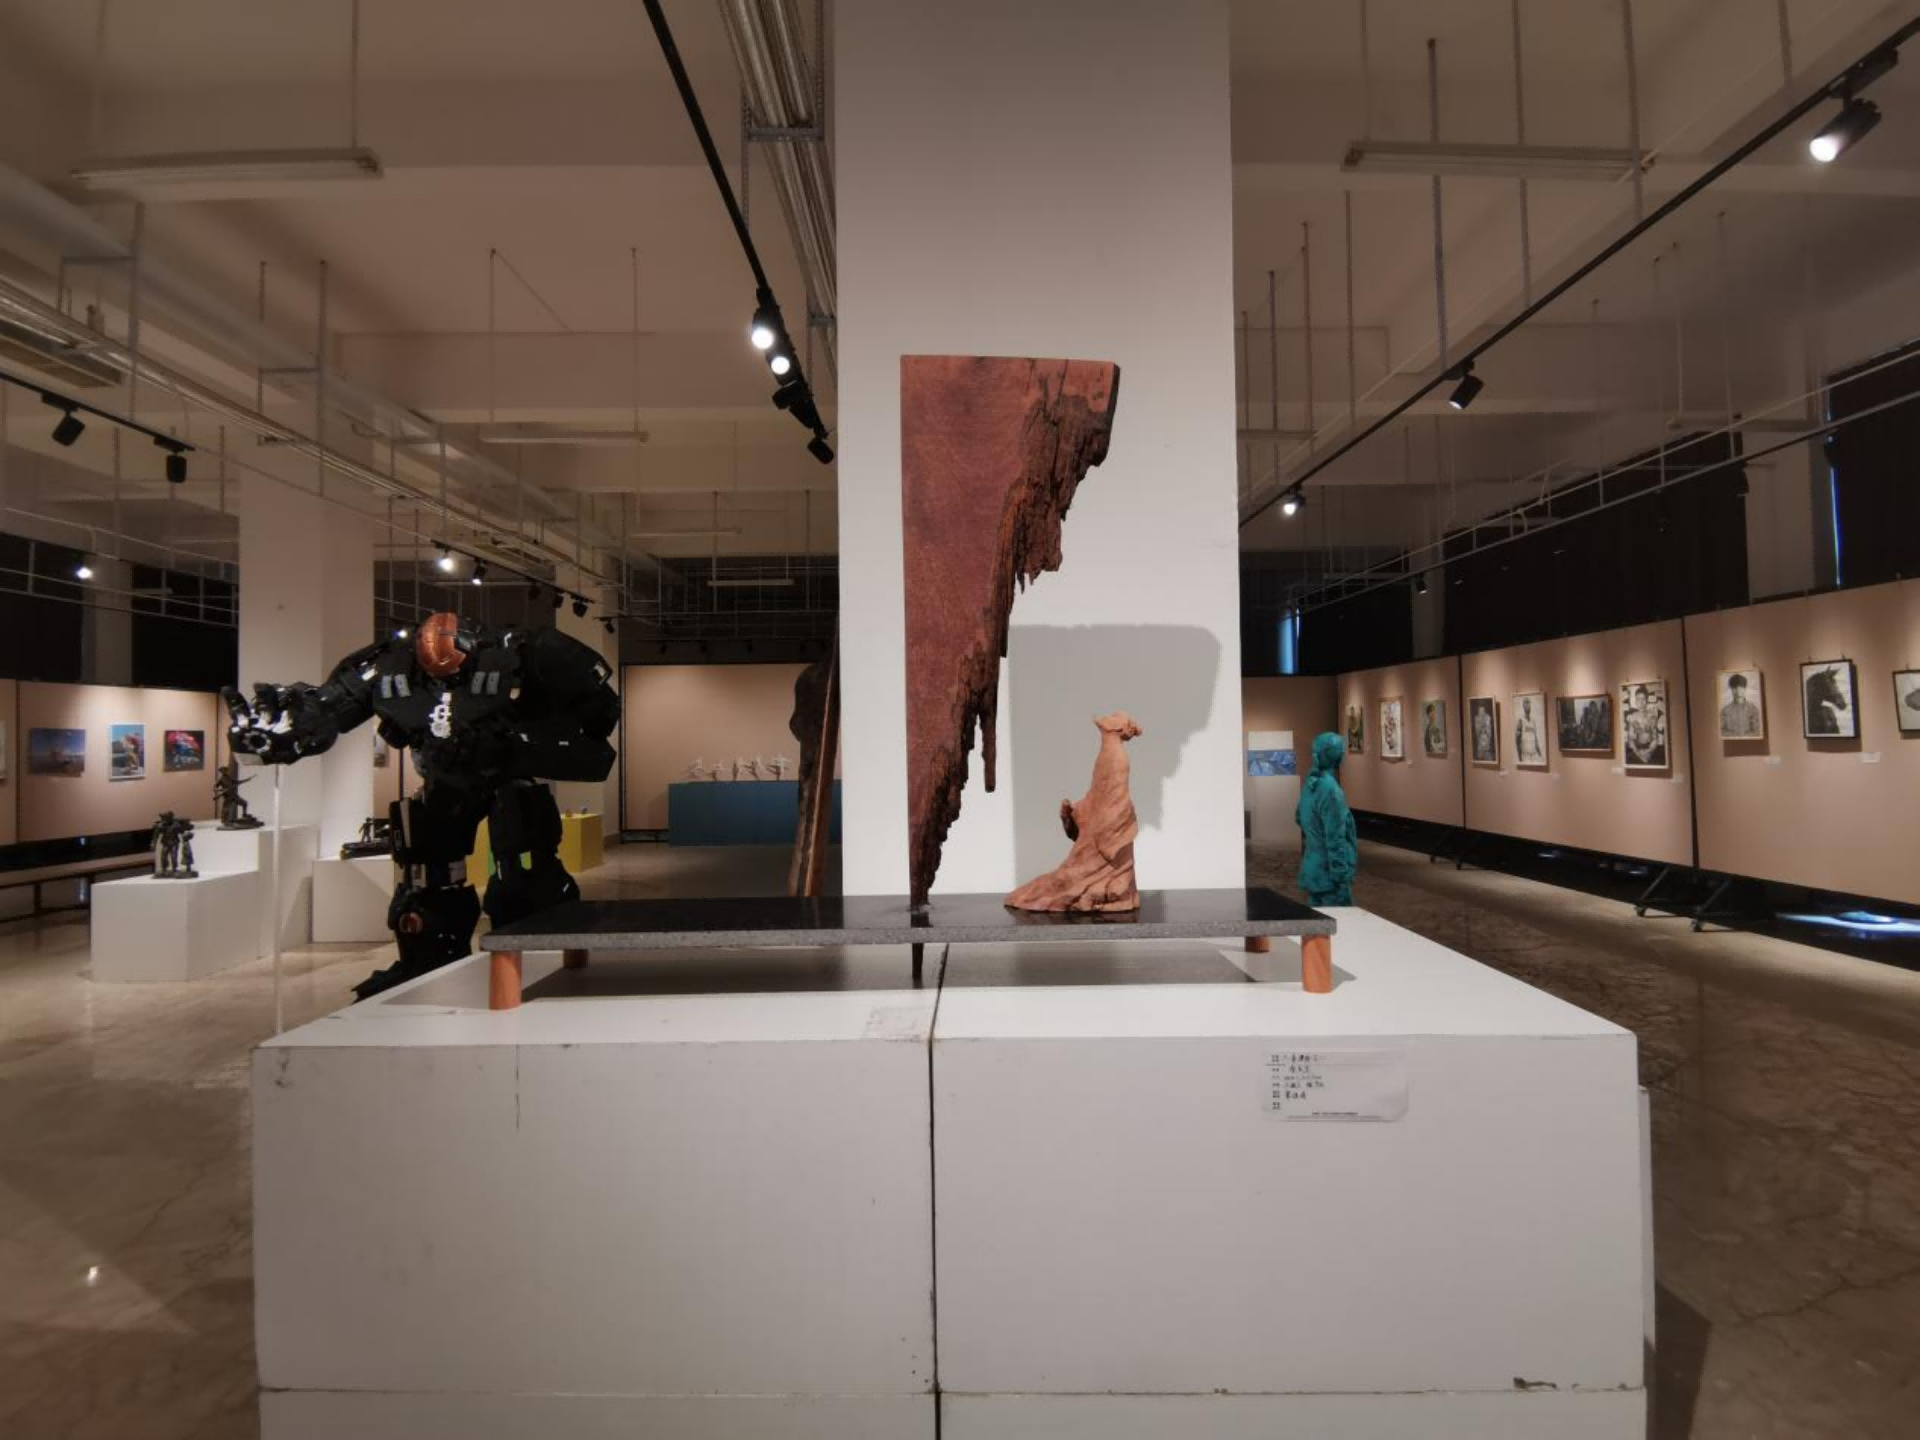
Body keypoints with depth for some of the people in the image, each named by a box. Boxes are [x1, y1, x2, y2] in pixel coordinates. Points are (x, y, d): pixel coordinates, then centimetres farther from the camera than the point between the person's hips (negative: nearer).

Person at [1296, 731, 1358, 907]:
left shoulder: (1310, 785, 6)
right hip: (1328, 874, -9)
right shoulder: (1330, 789, -21)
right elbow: (1335, 840, -22)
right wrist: (1341, 878, -19)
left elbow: (1299, 819, 23)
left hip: (1312, 870, 9)